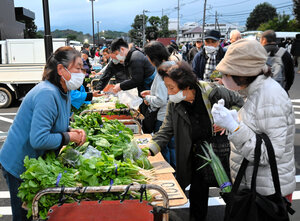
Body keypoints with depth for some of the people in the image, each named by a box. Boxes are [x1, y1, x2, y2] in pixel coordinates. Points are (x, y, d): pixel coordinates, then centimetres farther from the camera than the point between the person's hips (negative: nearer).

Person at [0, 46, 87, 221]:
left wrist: (73, 131, -5)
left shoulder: (64, 92, 2)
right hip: (19, 166, -9)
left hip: (35, 162, 9)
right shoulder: (47, 94, -29)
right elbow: (38, 139, -33)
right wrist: (68, 137, -21)